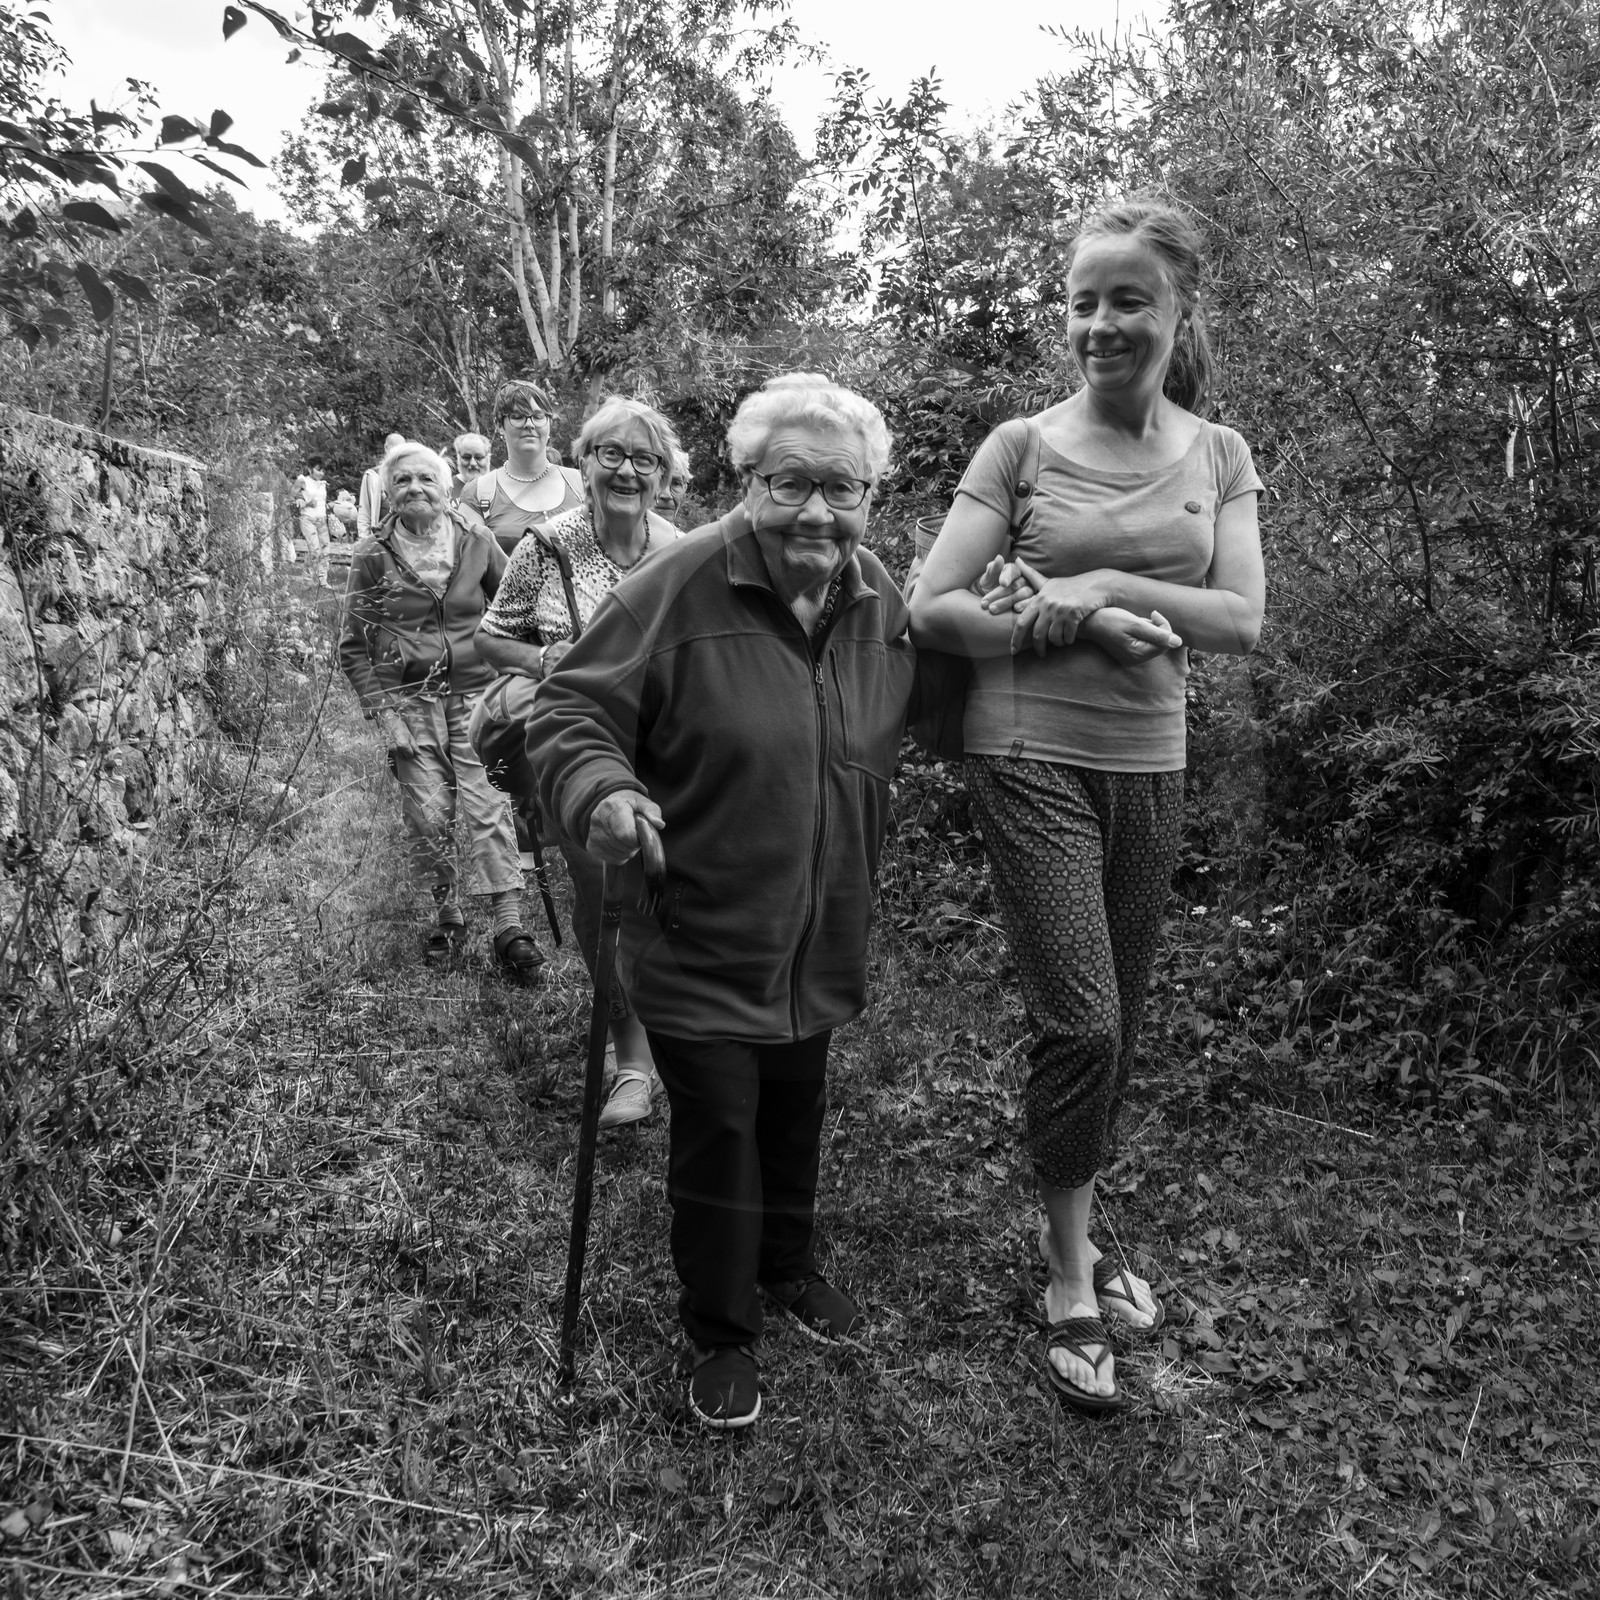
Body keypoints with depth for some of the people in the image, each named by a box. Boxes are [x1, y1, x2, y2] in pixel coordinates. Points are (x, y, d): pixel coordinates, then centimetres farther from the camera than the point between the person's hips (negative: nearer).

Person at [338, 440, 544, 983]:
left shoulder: (475, 539, 1)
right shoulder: (372, 555, -1)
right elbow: (354, 646, 3)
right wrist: (381, 711, -6)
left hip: (474, 692, 0)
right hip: (408, 700, 0)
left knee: (489, 806, -9)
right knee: (428, 814, -1)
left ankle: (509, 927, -7)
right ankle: (446, 912, 19)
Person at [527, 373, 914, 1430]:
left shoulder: (881, 600, 0)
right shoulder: (679, 587, -20)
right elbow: (570, 712, -17)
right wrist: (602, 793, -36)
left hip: (821, 940, 6)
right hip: (700, 938, -5)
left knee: (795, 1116, 23)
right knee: (717, 1134, 5)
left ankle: (788, 1264, 50)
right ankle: (722, 1333, 29)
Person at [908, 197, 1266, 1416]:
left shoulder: (1219, 456, 6)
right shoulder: (1022, 446, -3)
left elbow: (1243, 621, -4)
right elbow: (933, 610, -9)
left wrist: (1108, 584, -16)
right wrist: (1084, 624, -18)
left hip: (1150, 767, 4)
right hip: (1034, 763, -4)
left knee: (1118, 1026, 12)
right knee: (1081, 1022, -7)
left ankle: (1078, 1234, 33)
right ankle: (1071, 1283, 13)